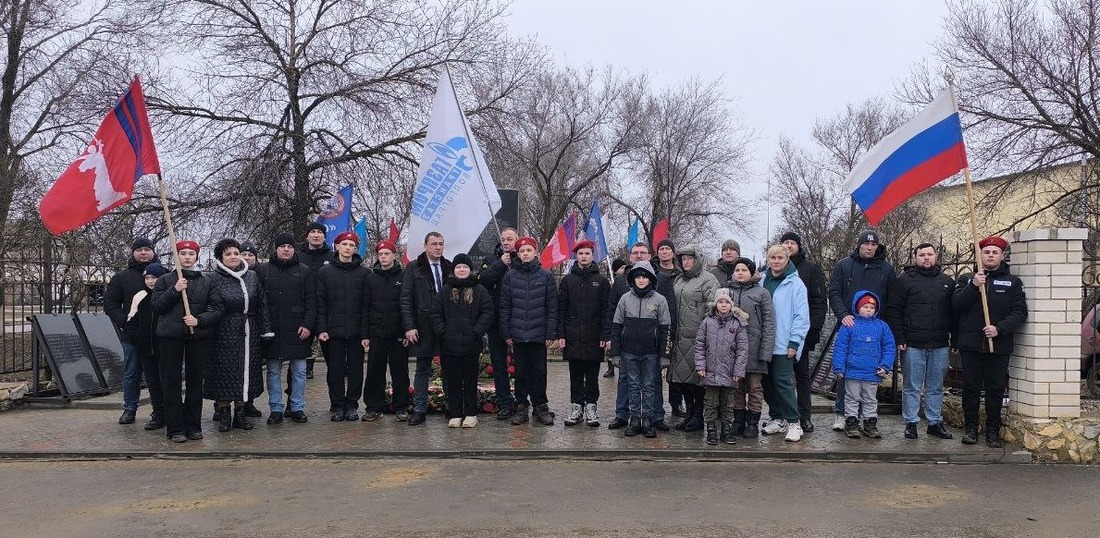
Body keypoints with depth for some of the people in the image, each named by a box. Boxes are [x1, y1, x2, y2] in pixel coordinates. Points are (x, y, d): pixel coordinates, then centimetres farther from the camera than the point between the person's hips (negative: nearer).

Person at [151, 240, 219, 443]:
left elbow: (216, 311, 4)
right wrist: (174, 291, -13)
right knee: (171, 382, 0)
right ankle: (175, 428, 6)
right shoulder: (165, 280, 9)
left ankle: (193, 426, 15)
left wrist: (199, 320, -13)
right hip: (170, 336, -1)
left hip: (199, 337, 1)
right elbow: (156, 305, 0)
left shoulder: (206, 282, 9)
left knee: (195, 381, 5)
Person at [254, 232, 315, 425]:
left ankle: (297, 408, 14)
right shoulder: (263, 270, 6)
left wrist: (308, 324, -8)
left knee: (299, 371, 4)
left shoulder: (304, 271, 5)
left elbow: (311, 301, 2)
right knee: (273, 372, 6)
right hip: (272, 330, 0)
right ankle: (276, 409, 14)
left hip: (297, 330, 0)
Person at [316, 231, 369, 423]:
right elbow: (320, 303, 3)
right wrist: (321, 329, -6)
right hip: (333, 331, 0)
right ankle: (337, 406, 14)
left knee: (356, 369, 5)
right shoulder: (325, 272, 6)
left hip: (356, 331, 0)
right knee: (335, 369, 4)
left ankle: (352, 404, 16)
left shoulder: (364, 273, 4)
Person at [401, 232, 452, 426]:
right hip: (423, 328, -2)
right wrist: (409, 327, -10)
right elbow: (406, 299, -2)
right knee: (422, 369, 6)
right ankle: (419, 410, 11)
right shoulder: (413, 268, 3)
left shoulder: (449, 268, 10)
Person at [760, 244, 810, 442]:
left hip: (783, 345, -5)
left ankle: (793, 423, 2)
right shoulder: (762, 281, 8)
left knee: (782, 382, -7)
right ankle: (776, 419, 23)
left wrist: (794, 342, -12)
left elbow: (802, 316, -7)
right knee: (768, 383, 10)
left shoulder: (795, 283, -5)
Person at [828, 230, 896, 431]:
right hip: (848, 326, -1)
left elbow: (892, 300, 9)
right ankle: (841, 414, 5)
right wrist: (843, 314, -16)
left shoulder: (887, 269, 9)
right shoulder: (844, 266, 6)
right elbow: (834, 294, 1)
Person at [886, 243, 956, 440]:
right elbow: (893, 312, -3)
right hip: (913, 345, -3)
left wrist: (954, 339, 6)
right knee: (912, 387, 2)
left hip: (940, 345, 3)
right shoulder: (904, 281, 0)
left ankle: (935, 422, 21)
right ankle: (911, 423, 11)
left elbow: (954, 312, 14)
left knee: (936, 387, 11)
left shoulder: (947, 282, 12)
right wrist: (899, 339, -10)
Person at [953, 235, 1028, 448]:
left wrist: (999, 328, -14)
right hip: (971, 344, 0)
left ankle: (993, 431, 15)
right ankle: (970, 428, 16)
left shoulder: (1013, 282, 8)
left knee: (995, 390, 5)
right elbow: (956, 305, -5)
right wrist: (973, 286, -18)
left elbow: (1020, 312, 0)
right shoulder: (967, 279, 9)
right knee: (971, 388, 5)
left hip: (999, 345, 0)